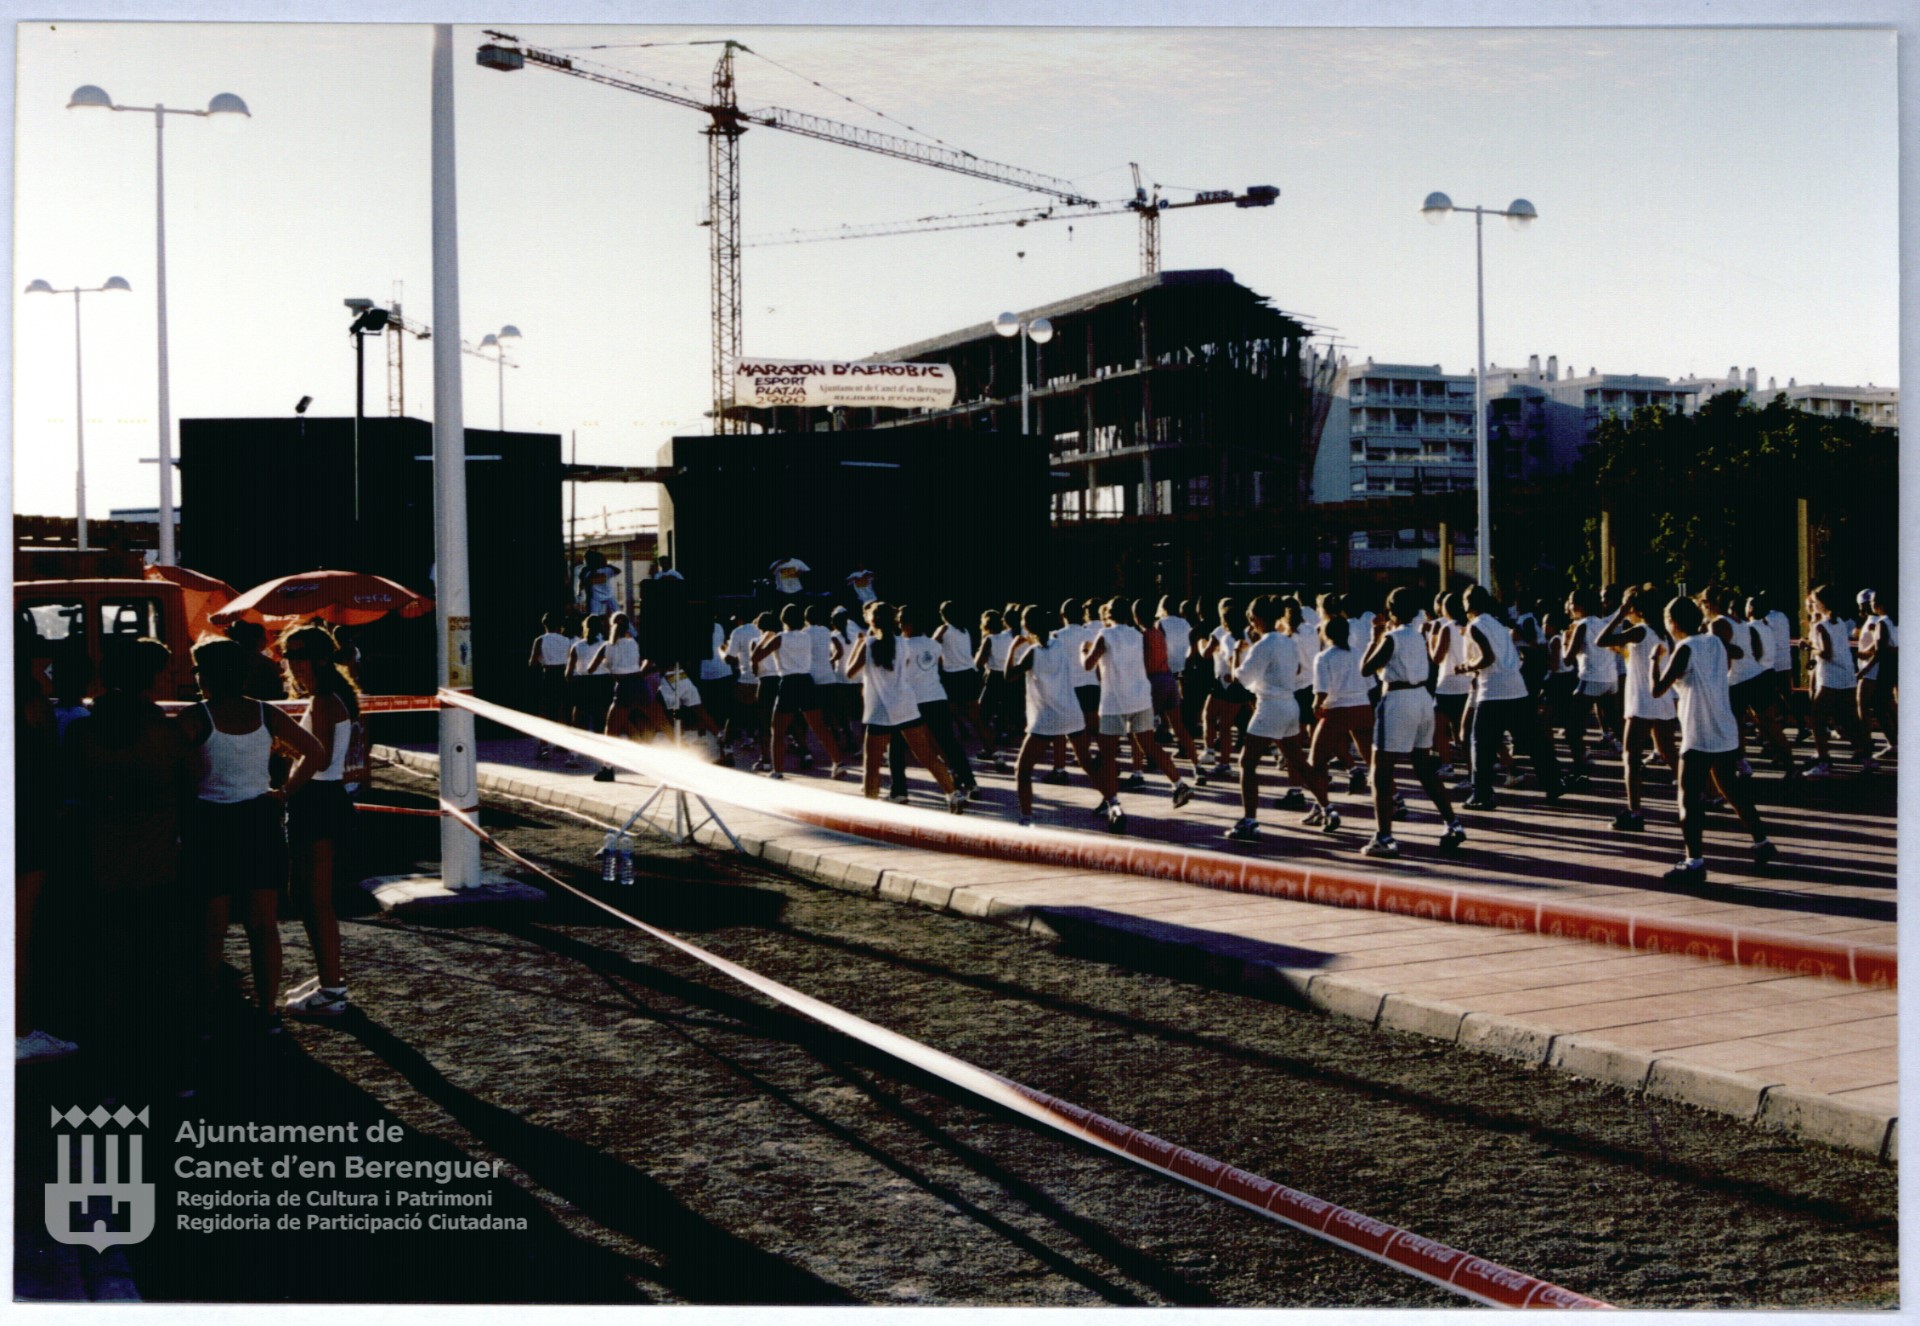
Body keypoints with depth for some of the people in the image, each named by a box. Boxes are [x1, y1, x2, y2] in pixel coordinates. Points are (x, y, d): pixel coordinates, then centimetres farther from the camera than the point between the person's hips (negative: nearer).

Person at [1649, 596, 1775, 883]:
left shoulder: (1685, 650, -12)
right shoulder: (1715, 642, 11)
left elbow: (1658, 690, -12)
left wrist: (1656, 658, 1)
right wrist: (1668, 658, 24)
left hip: (1698, 738, -8)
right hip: (1727, 735, 8)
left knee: (1690, 798, -5)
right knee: (1734, 792, 22)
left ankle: (1695, 861, -11)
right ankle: (1762, 843, 31)